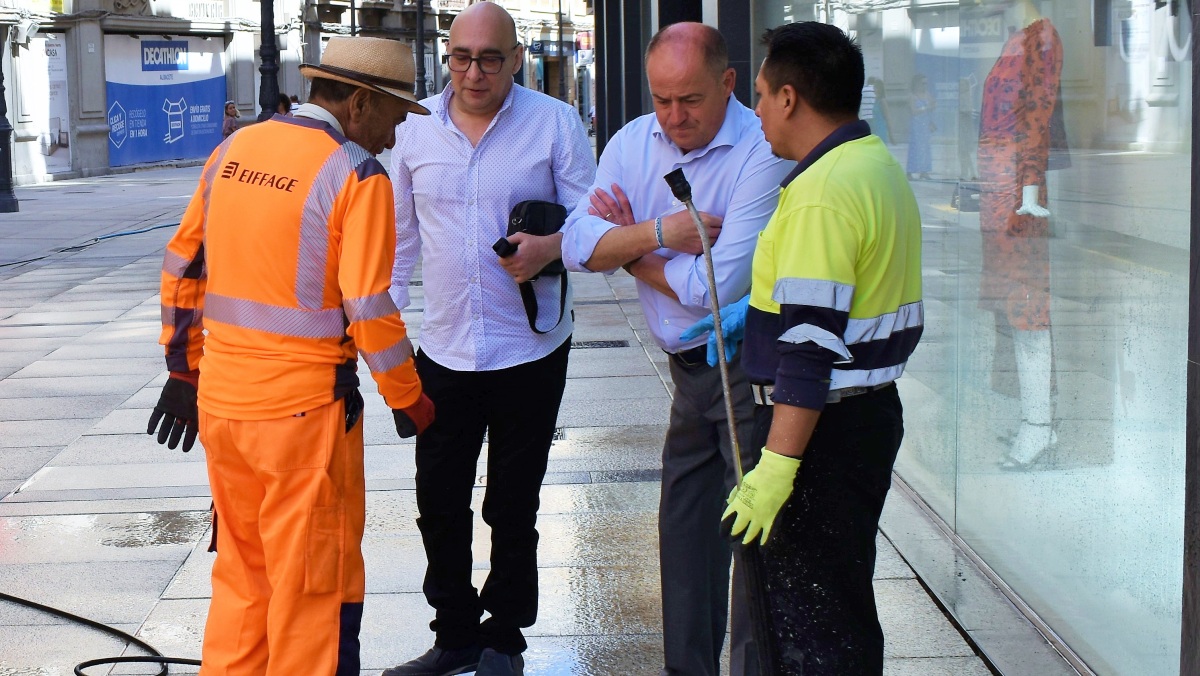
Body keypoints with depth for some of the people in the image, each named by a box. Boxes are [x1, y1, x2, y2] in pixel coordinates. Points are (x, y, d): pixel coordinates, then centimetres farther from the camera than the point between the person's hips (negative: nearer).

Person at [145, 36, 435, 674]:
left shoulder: (233, 150, 8)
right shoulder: (356, 175, -12)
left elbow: (182, 266, 13)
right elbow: (370, 310, -15)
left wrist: (184, 369, 21)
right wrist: (410, 401, -2)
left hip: (218, 399, 7)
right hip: (304, 407, -6)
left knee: (240, 571, 20)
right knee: (315, 586, 7)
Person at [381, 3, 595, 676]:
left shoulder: (556, 123, -5)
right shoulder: (416, 128, 4)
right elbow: (401, 234, 13)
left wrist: (551, 247, -23)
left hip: (531, 349, -3)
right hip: (443, 350, 3)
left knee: (513, 507, 9)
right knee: (439, 502, 9)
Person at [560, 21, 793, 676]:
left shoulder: (762, 153, -19)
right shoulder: (632, 144, 2)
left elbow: (713, 286, -24)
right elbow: (578, 246, -5)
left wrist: (629, 245, -8)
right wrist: (658, 233, -21)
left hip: (749, 369, -7)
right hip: (690, 369, 7)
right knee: (685, 528, 15)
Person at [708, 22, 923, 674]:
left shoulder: (822, 193, -21)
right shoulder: (881, 167, 12)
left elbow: (811, 345, -25)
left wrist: (775, 468, -25)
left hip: (823, 426, -10)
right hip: (873, 408, 10)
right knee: (844, 610, 20)